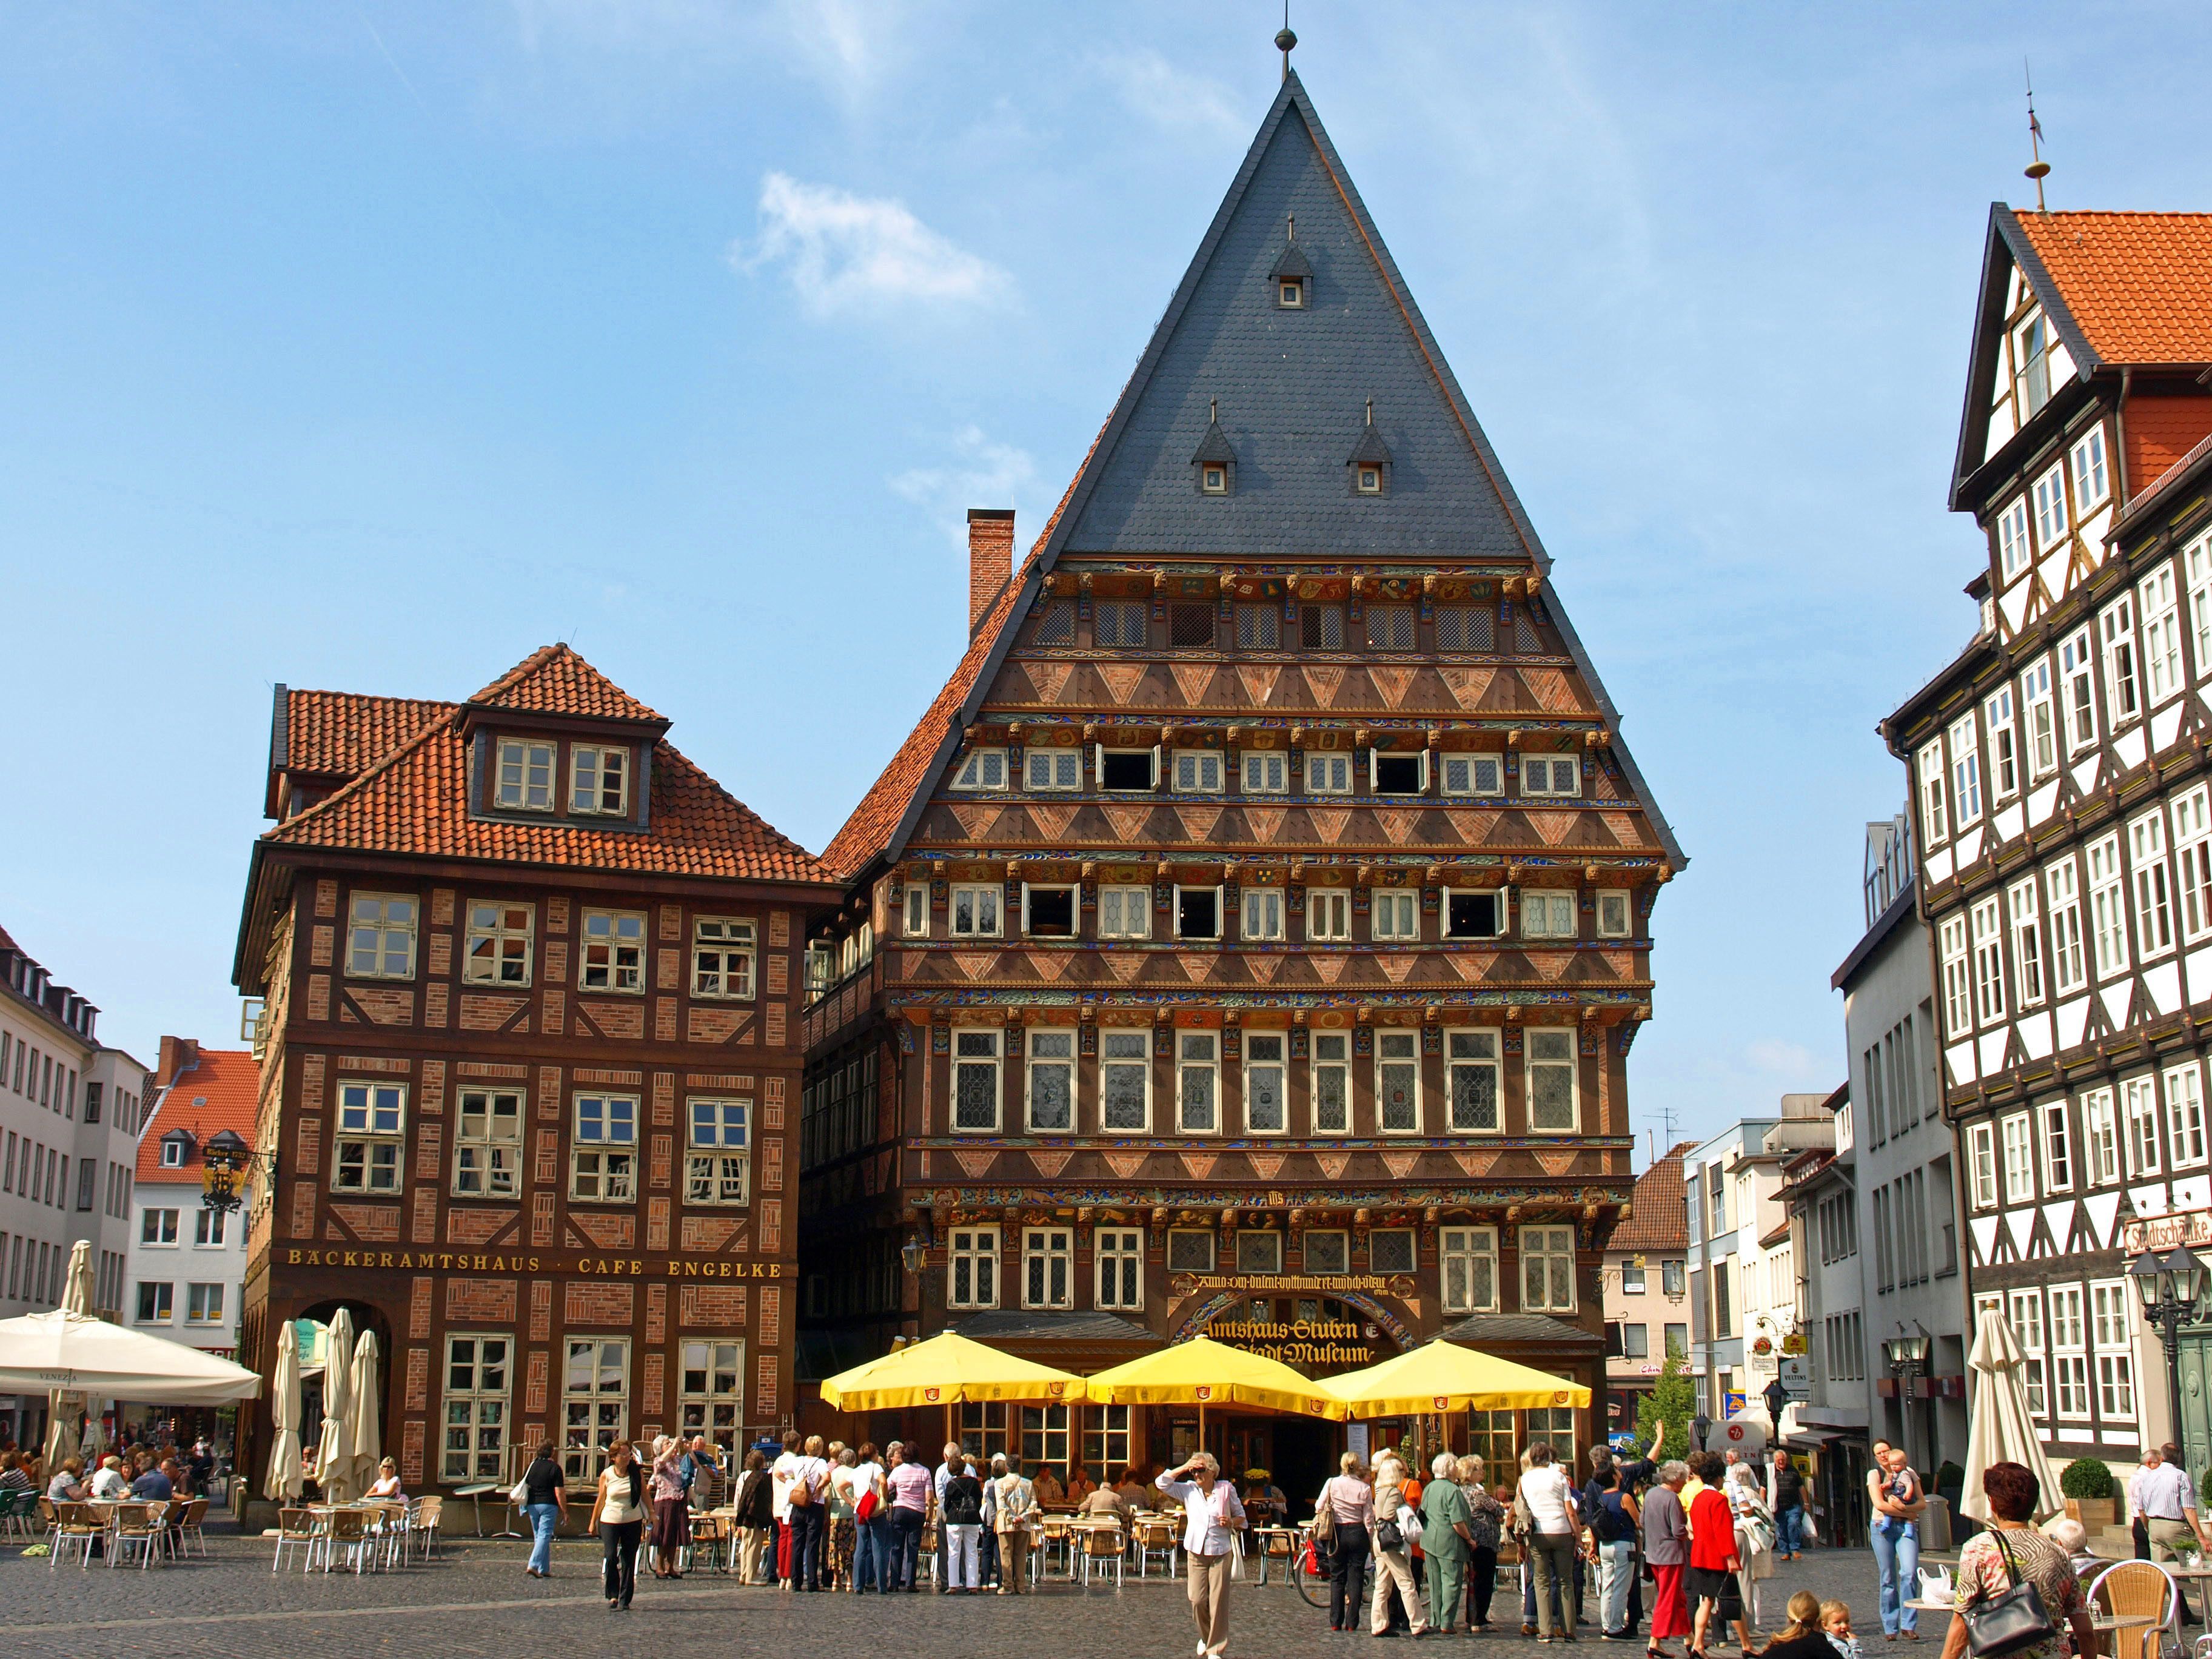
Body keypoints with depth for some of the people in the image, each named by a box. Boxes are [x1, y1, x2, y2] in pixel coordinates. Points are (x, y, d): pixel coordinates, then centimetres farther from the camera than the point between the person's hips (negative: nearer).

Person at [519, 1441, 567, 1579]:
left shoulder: (531, 1466, 8)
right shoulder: (554, 1468, -7)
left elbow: (524, 1488, 13)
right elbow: (559, 1492, -10)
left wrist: (526, 1508, 23)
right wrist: (564, 1510, -3)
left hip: (532, 1505, 6)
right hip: (548, 1505, -6)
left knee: (538, 1536, 13)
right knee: (544, 1536, -6)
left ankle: (544, 1569, 13)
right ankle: (533, 1565, -21)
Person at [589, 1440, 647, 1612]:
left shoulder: (637, 1472, -1)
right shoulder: (606, 1475, -3)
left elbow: (645, 1494, 9)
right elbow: (601, 1499, 7)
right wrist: (593, 1522, 12)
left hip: (633, 1522, 1)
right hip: (610, 1521, -1)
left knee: (629, 1562, 3)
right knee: (610, 1557, -16)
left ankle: (624, 1600, 11)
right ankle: (612, 1596, -3)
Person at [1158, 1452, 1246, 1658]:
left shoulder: (1226, 1489, 0)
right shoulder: (1189, 1490, 4)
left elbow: (1241, 1516, 10)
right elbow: (1162, 1483, -3)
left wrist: (1231, 1522, -12)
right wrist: (1184, 1467, -8)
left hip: (1221, 1552, -2)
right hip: (1196, 1552, 2)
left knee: (1218, 1602, -4)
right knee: (1197, 1600, -2)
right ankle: (1205, 1636, 26)